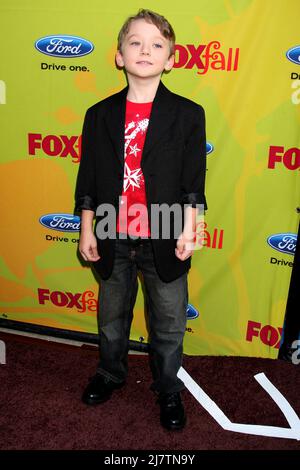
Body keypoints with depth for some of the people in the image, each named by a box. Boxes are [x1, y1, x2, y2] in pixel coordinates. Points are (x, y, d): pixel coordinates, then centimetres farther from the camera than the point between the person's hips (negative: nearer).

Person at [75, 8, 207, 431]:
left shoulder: (188, 114, -4)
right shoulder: (100, 115, 1)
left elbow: (193, 182, -4)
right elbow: (88, 181, 3)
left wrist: (188, 231, -9)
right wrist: (87, 231, 2)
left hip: (164, 241, -2)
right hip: (113, 239, 2)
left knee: (169, 323, 12)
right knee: (111, 316, 21)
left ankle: (168, 390, 35)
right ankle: (111, 374, 46)